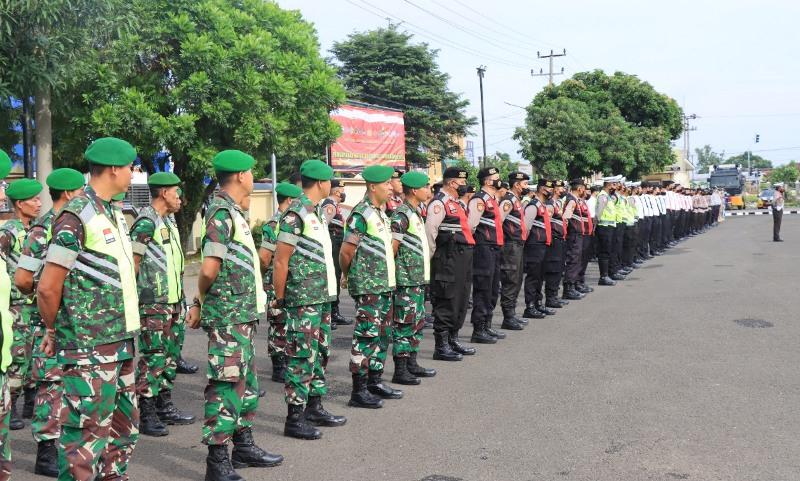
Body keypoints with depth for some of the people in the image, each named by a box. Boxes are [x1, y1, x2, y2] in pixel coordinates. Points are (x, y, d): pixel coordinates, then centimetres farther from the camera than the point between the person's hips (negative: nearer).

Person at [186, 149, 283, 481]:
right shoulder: (222, 212, -15)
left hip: (243, 314, 10)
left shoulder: (233, 211, 15)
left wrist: (200, 303, 11)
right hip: (228, 316, -9)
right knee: (226, 385, -4)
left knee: (246, 381, 17)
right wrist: (202, 301, -3)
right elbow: (209, 269, -20)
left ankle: (244, 447, 29)